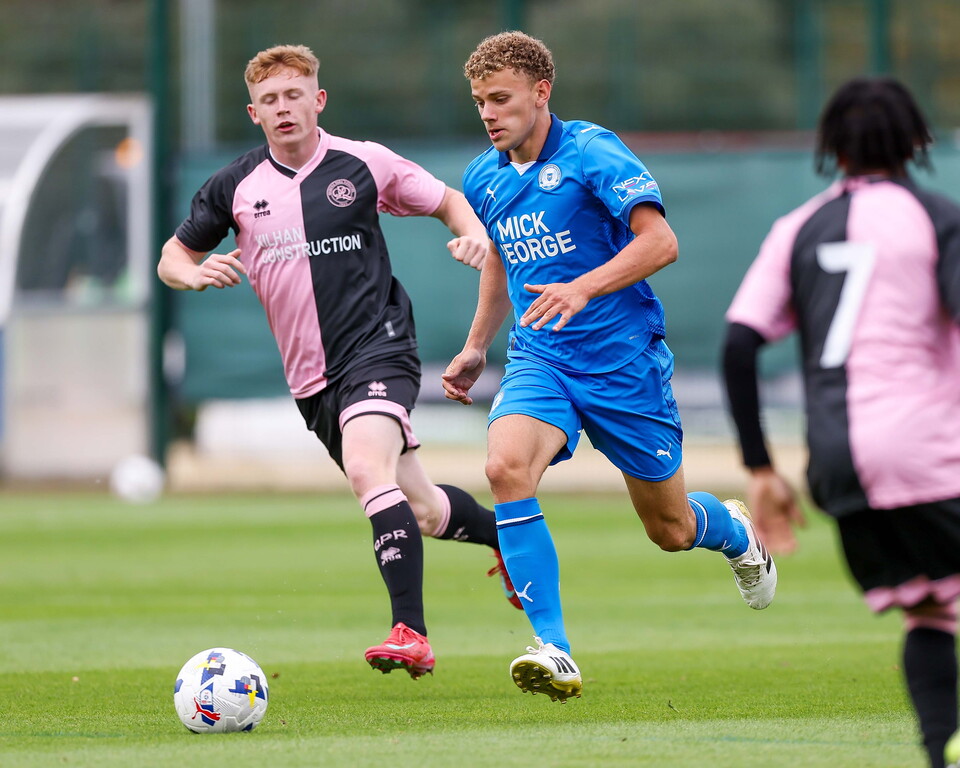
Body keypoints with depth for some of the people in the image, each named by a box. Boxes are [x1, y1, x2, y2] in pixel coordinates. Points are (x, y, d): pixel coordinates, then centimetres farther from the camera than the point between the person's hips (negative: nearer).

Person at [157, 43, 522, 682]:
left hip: (378, 348, -5)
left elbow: (446, 200, 12)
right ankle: (507, 537, 45)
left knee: (368, 469, -31)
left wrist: (475, 236, -9)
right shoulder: (237, 187, 5)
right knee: (420, 510, 13)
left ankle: (411, 633, -35)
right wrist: (195, 273, -8)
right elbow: (174, 254, 16)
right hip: (311, 377, 5)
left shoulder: (364, 164, -2)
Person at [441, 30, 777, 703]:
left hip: (623, 358, -4)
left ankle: (733, 530, 49)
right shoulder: (484, 179, 8)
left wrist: (583, 289, -32)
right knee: (506, 465, -28)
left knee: (669, 529, 8)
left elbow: (660, 242, -21)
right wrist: (478, 346, 27)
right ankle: (555, 651, -29)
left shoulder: (591, 153, -12)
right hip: (539, 362, 4)